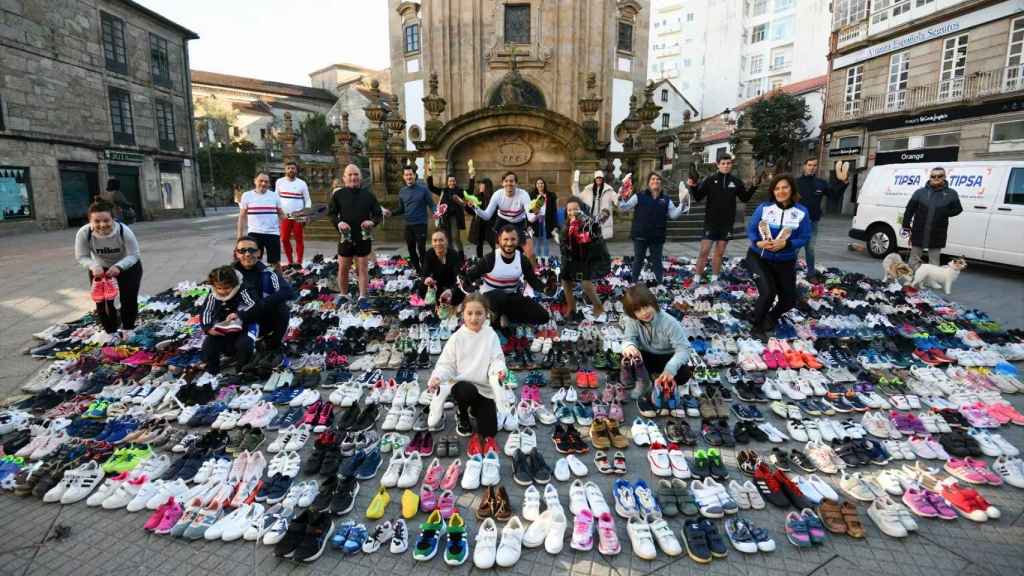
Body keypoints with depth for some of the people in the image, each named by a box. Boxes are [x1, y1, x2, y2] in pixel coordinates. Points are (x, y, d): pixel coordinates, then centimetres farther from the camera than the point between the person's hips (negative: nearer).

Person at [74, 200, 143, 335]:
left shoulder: (124, 231, -33)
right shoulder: (83, 233, -28)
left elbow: (134, 255, -26)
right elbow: (81, 257, -17)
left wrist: (118, 266, -43)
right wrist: (94, 266, -39)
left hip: (127, 266, -2)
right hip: (100, 269, 2)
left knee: (128, 300, -5)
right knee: (102, 301, 0)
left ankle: (128, 329, 18)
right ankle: (110, 331, 22)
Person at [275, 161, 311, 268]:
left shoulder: (302, 183, 1)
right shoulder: (279, 182, 5)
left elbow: (307, 200, 3)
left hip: (298, 217, -2)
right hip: (284, 216, 3)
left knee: (299, 239, 0)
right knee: (284, 239, 5)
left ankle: (299, 262, 4)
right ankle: (290, 262, 16)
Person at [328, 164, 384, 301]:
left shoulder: (368, 195, 3)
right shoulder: (338, 194, 1)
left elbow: (379, 214, 6)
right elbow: (331, 213, 6)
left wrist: (372, 222, -15)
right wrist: (338, 222, -14)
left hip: (364, 238, 0)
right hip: (345, 237, 0)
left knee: (363, 268, 3)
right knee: (343, 268, 8)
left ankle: (362, 297, 11)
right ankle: (343, 296, 25)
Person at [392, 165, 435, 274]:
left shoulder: (423, 189, -3)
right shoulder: (402, 192, 10)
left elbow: (431, 204, -4)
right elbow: (401, 209, 15)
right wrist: (391, 213, -3)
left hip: (421, 224, -5)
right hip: (408, 225, 5)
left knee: (421, 249, -8)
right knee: (411, 249, 10)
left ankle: (424, 272, 2)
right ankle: (417, 271, 22)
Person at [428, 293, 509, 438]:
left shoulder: (491, 336, -5)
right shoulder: (457, 338, -7)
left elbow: (496, 360, -7)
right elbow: (447, 364, -4)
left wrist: (499, 370, -31)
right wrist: (437, 377, -24)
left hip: (485, 387, 1)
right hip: (462, 383, -1)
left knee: (489, 432, -5)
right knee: (467, 391, -39)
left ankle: (474, 408, 31)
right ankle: (461, 415, 0)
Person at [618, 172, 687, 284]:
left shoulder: (666, 200, 8)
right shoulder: (639, 196, -1)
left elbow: (674, 215, 9)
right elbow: (624, 207, -2)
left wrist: (682, 203, -2)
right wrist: (621, 198, -20)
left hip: (657, 237, 2)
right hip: (640, 235, -2)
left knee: (657, 260, 11)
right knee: (638, 260, 8)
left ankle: (660, 283, 20)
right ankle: (634, 282, 19)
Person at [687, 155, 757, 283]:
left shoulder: (736, 182, 4)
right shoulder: (710, 180, -4)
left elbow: (745, 198, 12)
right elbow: (698, 197, -4)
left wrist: (754, 187, -2)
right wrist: (692, 187, -21)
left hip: (727, 223, 3)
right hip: (711, 222, -3)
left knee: (719, 252, 9)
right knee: (704, 251, -6)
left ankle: (714, 279, 19)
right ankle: (696, 279, 3)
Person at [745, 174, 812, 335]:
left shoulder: (801, 212, -7)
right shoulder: (764, 207, -9)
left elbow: (805, 237, -8)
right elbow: (750, 229, -5)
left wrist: (786, 244, -26)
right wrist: (757, 242, -25)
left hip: (785, 262, 3)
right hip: (759, 257, -3)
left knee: (789, 299, 9)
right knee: (768, 292, -21)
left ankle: (770, 318, 40)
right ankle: (757, 323, 6)